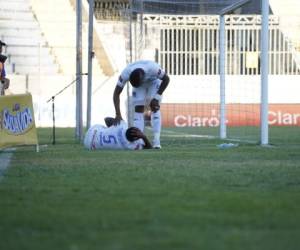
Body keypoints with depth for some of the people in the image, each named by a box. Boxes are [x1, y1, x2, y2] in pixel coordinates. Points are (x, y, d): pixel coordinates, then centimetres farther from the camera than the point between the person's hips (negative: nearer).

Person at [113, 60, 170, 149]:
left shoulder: (153, 68, -43)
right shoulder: (126, 73, -38)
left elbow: (166, 79, -23)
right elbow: (116, 93, -28)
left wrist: (156, 97, -27)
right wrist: (118, 114, -37)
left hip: (154, 81, -2)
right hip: (139, 82, 2)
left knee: (155, 109, -16)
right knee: (138, 109, -12)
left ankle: (156, 142, -19)